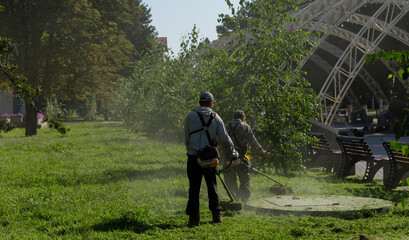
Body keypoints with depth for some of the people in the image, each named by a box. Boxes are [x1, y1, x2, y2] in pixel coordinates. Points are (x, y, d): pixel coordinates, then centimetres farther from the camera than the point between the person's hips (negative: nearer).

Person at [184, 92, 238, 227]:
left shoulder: (190, 117, 1)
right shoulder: (215, 118, 3)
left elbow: (186, 140, 6)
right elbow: (225, 140, 4)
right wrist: (233, 154, 18)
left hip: (193, 156, -1)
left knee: (194, 188, 0)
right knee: (212, 186, 15)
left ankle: (194, 217, -6)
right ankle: (217, 215, 21)